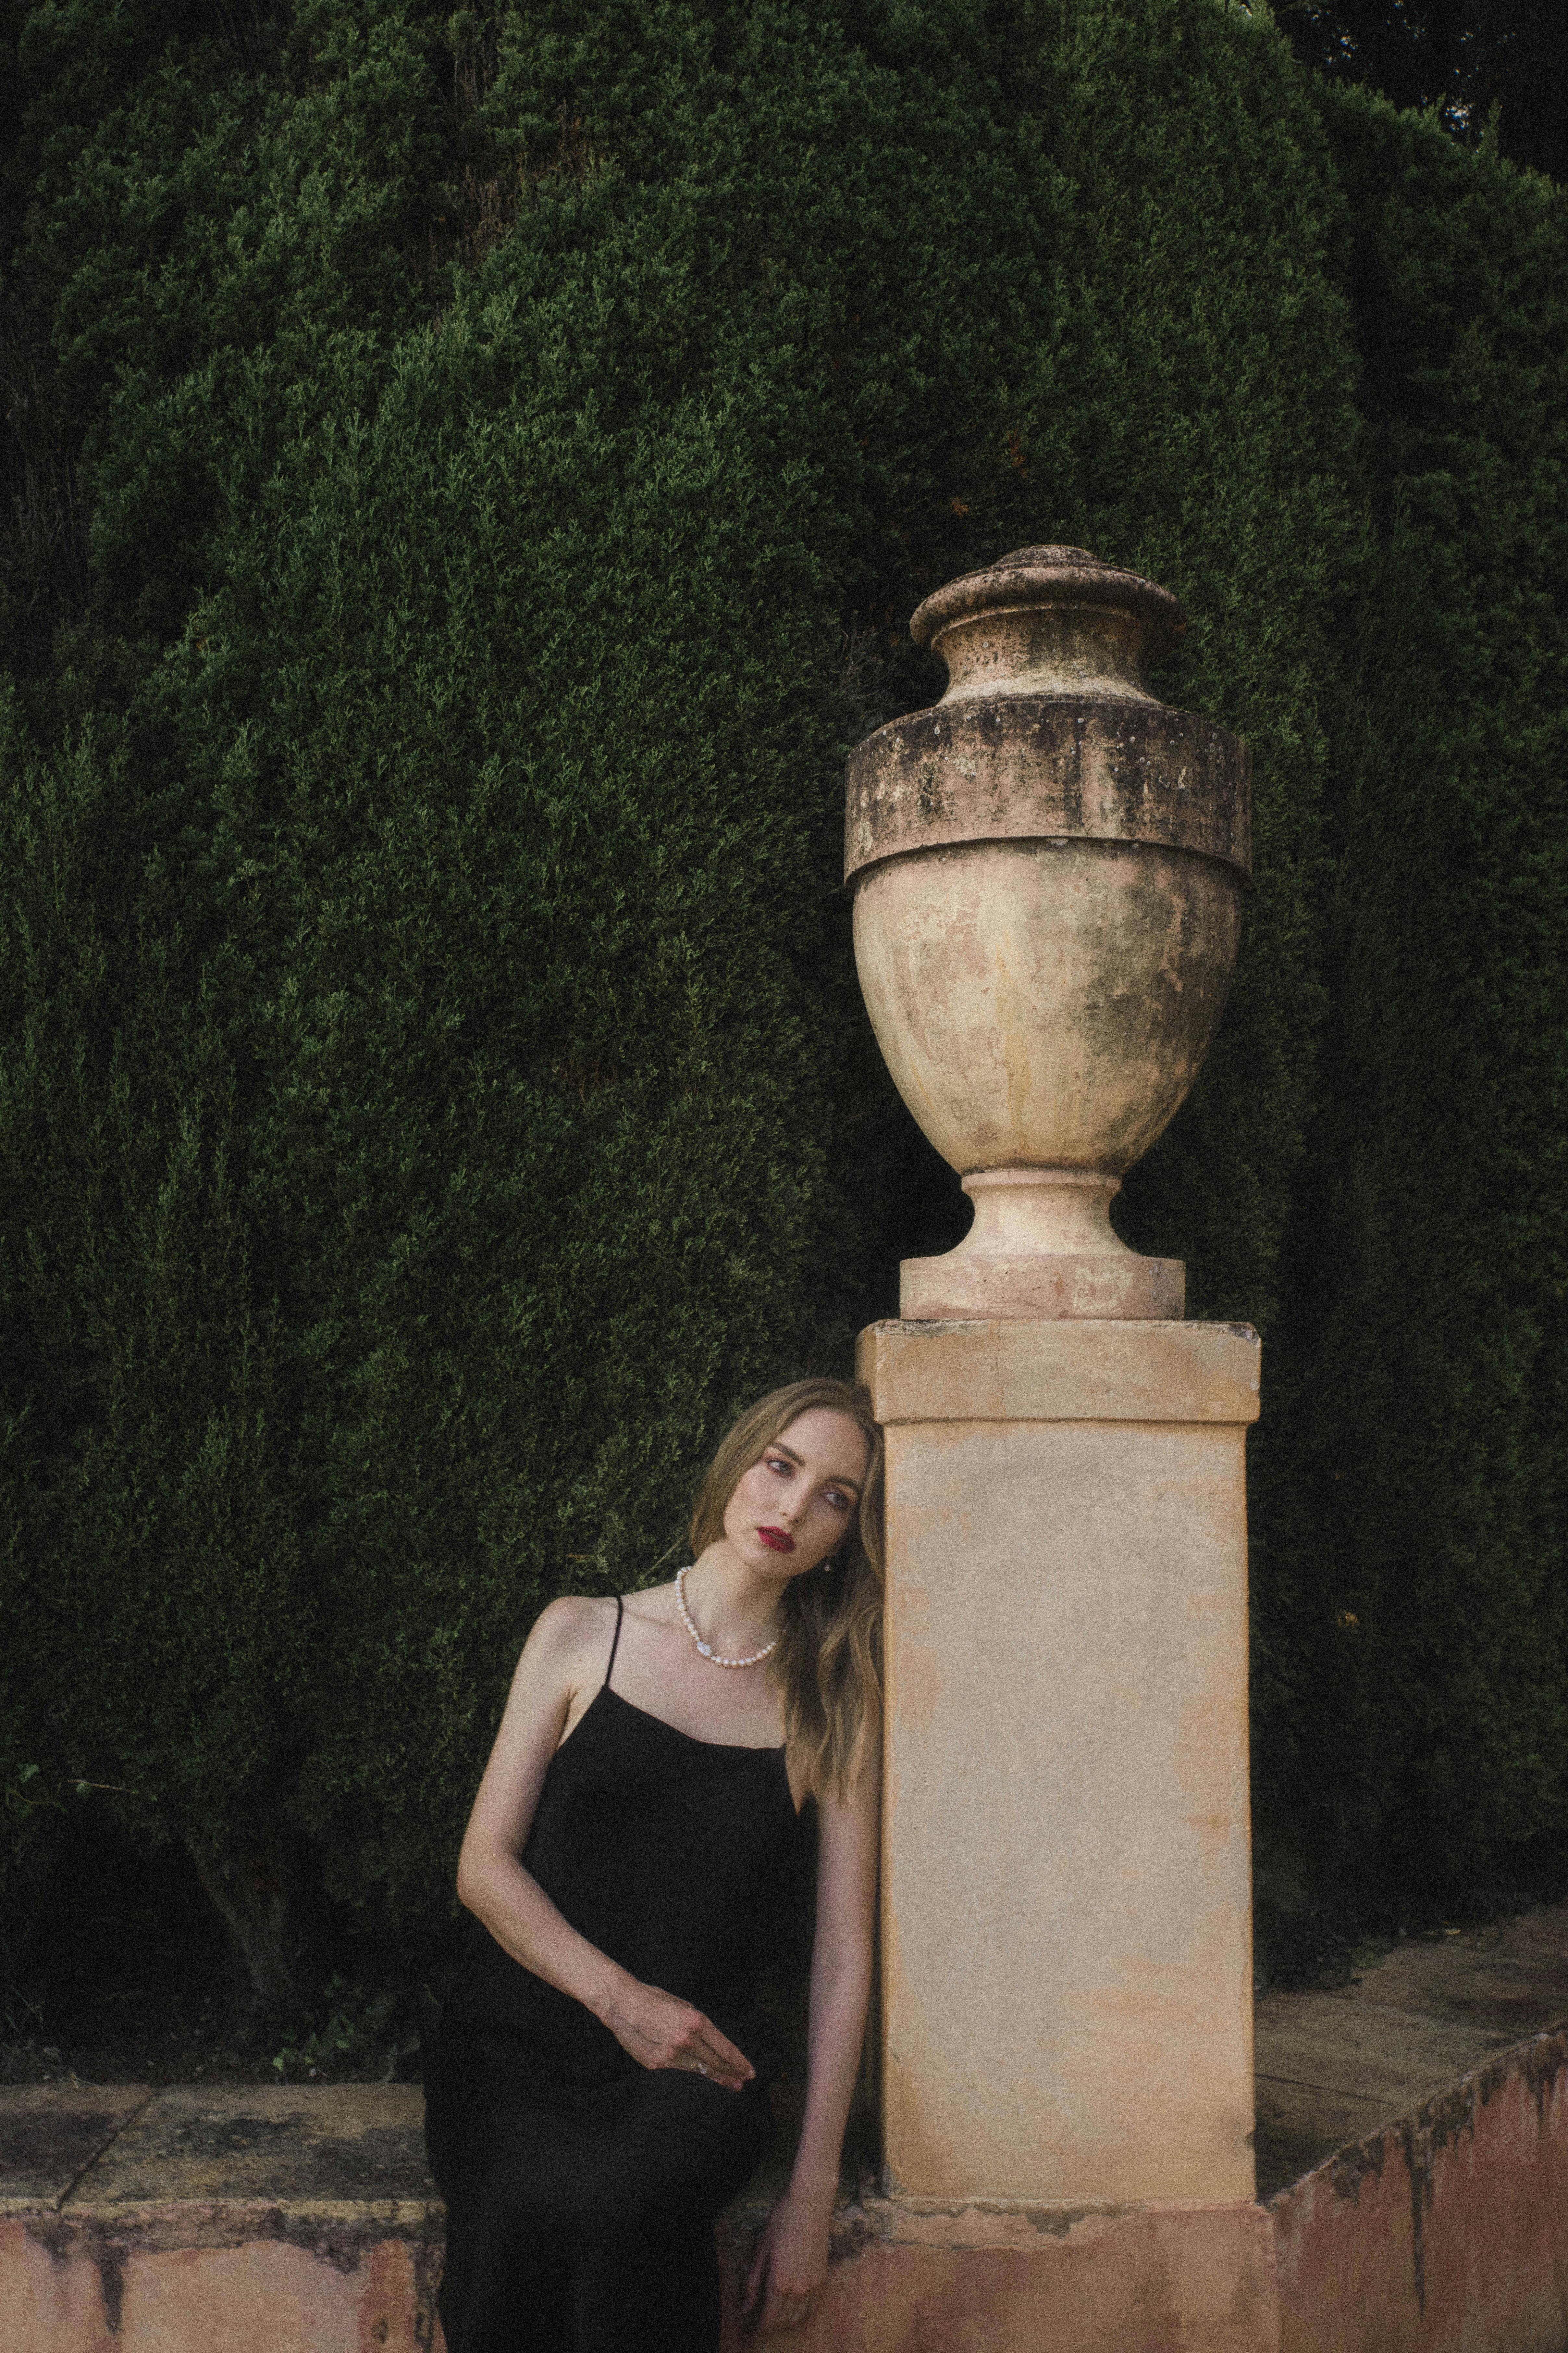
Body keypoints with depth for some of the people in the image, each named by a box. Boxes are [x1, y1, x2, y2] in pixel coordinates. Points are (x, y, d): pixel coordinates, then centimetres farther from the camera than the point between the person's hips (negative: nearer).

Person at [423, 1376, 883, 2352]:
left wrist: (813, 2195, -5)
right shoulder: (583, 1637, 7)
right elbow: (484, 1865, 4)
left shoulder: (836, 1706, 7)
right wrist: (617, 1997, -12)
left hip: (696, 2070, 0)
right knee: (520, 2211, -33)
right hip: (520, 2041, 0)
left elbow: (844, 1954, 3)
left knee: (617, 2206, -34)